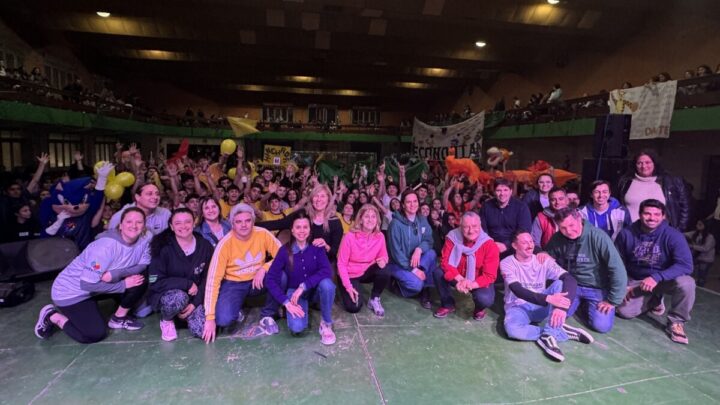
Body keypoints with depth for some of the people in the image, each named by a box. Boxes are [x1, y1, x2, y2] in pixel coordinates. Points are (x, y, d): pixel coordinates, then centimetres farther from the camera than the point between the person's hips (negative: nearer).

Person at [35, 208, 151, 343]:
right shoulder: (106, 246, -32)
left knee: (140, 281, -14)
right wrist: (123, 285, -24)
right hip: (70, 291, -6)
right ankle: (52, 316, 10)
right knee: (96, 334, -13)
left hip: (95, 288, 7)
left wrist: (115, 273, -28)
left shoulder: (144, 239, -14)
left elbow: (143, 265, -14)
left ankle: (119, 318, 8)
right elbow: (87, 284, -29)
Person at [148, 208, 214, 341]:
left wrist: (195, 303, -13)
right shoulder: (163, 248, -16)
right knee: (179, 298, -38)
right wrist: (187, 284, -20)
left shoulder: (205, 246, -7)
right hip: (165, 294, -3)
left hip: (194, 296, 3)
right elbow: (155, 283, -17)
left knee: (203, 330, -19)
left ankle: (185, 313, 16)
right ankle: (166, 320, -1)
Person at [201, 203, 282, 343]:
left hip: (257, 280, 2)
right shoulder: (225, 243, -21)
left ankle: (267, 316, -5)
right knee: (224, 320, -27)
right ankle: (237, 309, 12)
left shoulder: (262, 234, -16)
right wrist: (210, 318, -24)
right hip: (233, 284, -2)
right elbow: (213, 280, -21)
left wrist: (264, 268, -30)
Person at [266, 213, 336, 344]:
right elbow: (271, 279, -15)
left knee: (327, 283, -36)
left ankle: (326, 324, -12)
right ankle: (302, 308, 11)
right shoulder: (285, 250, -12)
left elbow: (327, 271, -26)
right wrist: (286, 302, -24)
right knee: (296, 327, -27)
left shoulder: (317, 247, -11)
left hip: (315, 289, 0)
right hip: (294, 291, 0)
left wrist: (303, 286, -33)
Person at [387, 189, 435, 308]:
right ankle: (398, 282, 5)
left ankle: (425, 291, -13)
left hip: (415, 259, 6)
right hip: (398, 263, -6)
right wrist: (413, 269, -23)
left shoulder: (422, 220, 0)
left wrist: (419, 249, -28)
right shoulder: (396, 223, -19)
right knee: (416, 284, -30)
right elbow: (395, 251, -19)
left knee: (431, 254, -25)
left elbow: (429, 240, -5)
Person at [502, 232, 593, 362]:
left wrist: (562, 306, -39)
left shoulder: (543, 261, -6)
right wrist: (548, 298, -40)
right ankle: (564, 332, -20)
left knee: (560, 284, -25)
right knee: (512, 328, -37)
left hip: (542, 307, 3)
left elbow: (571, 280, -21)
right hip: (518, 307, -2)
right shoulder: (507, 263, -12)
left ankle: (548, 335, -28)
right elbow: (518, 291, -26)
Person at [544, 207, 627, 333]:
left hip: (597, 288, -3)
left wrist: (612, 300, -17)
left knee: (602, 325, -17)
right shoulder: (557, 239, -10)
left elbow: (617, 270, -22)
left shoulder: (598, 237, -23)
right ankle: (578, 301, 17)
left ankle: (587, 304, 15)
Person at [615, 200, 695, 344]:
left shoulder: (673, 235, -18)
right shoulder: (627, 234, -12)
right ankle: (654, 301, 18)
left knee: (686, 283, -34)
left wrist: (657, 277, -38)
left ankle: (676, 322, -7)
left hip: (664, 280, -1)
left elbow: (686, 265, -27)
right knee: (624, 311, -16)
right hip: (635, 281, 2)